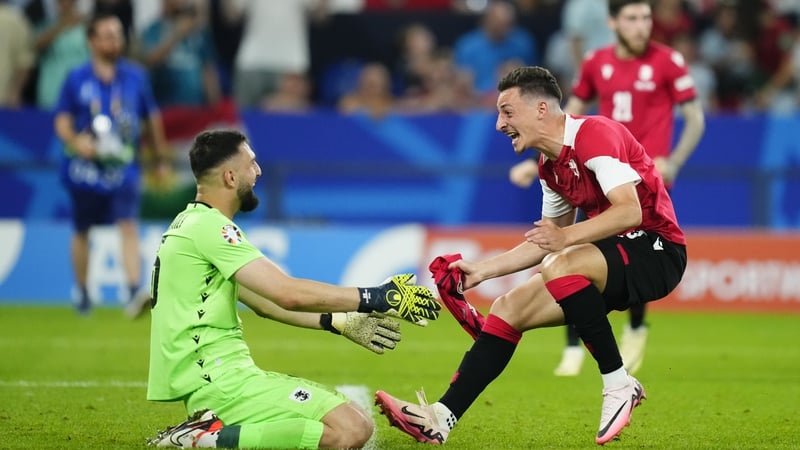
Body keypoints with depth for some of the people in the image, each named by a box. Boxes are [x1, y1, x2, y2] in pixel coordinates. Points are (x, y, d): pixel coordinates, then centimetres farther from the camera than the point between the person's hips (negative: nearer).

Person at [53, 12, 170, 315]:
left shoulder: (135, 77, 5)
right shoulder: (77, 79, -1)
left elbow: (151, 118, 15)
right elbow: (62, 120, -1)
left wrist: (161, 156, 19)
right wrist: (74, 140, -22)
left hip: (123, 167, 0)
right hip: (85, 167, 0)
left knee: (128, 225, -18)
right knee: (82, 231, 12)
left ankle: (134, 290, -27)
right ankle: (82, 291, 31)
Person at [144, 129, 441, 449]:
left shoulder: (192, 223, 18)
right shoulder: (209, 226, -14)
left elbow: (264, 301, 21)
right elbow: (290, 294, -20)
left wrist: (340, 323, 17)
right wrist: (377, 298, -13)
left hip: (210, 374, 11)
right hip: (219, 379, -11)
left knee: (345, 413, 19)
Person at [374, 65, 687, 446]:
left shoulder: (594, 134, -17)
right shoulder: (550, 165, 11)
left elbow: (630, 212, -26)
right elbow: (546, 242, 19)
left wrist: (567, 237, -31)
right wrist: (482, 270, 14)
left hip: (655, 250, -9)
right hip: (613, 258, 9)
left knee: (560, 267, -34)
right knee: (508, 309, 1)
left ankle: (619, 385, -22)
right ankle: (442, 417, -1)